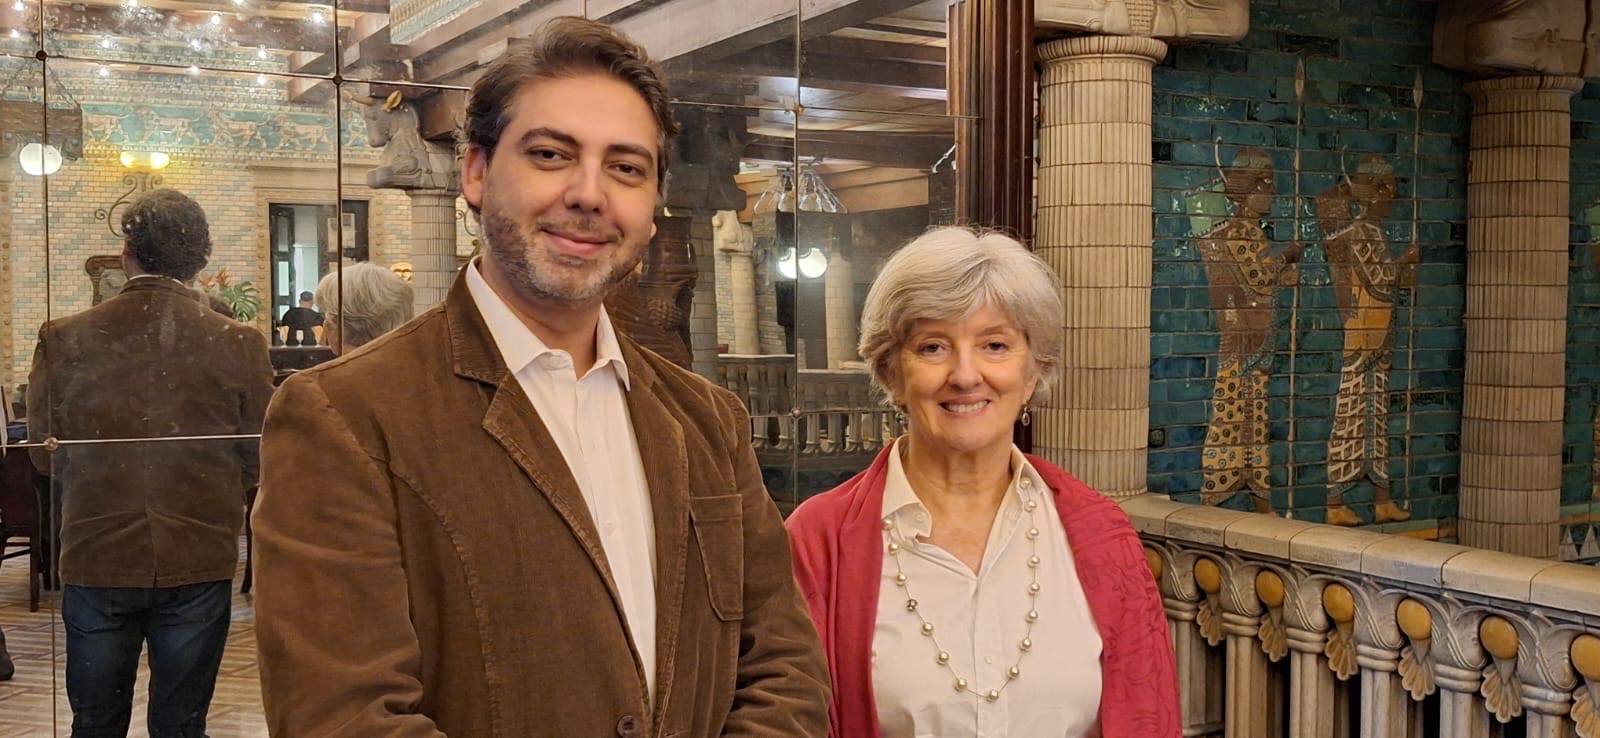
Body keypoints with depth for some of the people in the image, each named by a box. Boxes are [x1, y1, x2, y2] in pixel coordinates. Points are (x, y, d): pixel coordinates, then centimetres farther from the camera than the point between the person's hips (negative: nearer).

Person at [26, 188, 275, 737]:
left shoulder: (63, 339, -7)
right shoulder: (239, 344, -10)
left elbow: (43, 452, 2)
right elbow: (261, 456, -2)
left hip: (96, 558, 1)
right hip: (200, 560, -1)